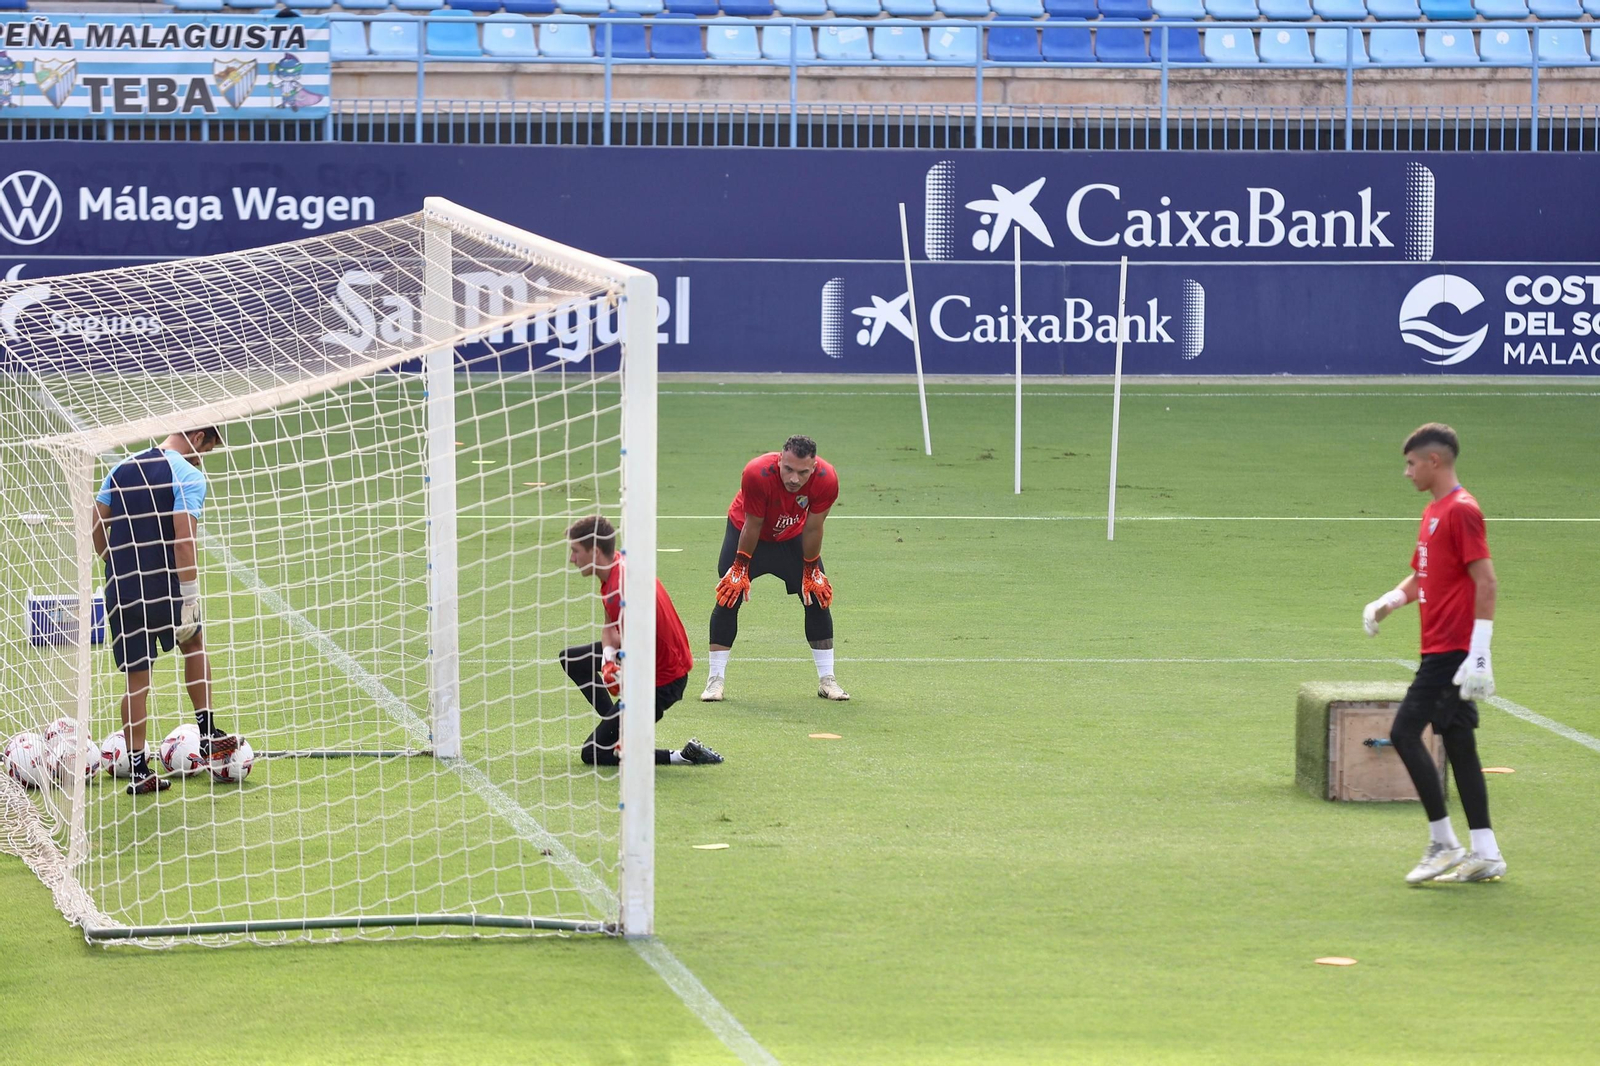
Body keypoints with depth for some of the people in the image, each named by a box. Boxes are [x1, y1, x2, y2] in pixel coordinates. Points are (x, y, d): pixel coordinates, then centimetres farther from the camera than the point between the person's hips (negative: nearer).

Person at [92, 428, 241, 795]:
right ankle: (208, 735, 29)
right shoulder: (189, 476, -10)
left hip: (121, 592, 4)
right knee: (194, 643, 25)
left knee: (136, 682, 10)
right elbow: (183, 538, -19)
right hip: (164, 590, -4)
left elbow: (96, 527, 12)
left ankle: (138, 770, 11)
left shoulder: (121, 469, 10)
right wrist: (190, 599, -17)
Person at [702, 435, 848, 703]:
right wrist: (740, 568, -15)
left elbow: (812, 529, -17)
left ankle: (827, 679, 7)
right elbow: (752, 525, -25)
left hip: (792, 538, 2)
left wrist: (810, 571, -8)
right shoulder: (756, 473, -38)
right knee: (729, 597, -10)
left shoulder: (826, 479, -31)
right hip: (746, 532, -2)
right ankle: (716, 679, -1)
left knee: (818, 597, -2)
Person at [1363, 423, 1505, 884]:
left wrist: (1479, 655, -23)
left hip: (1453, 651, -10)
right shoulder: (1433, 512, 16)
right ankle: (1485, 854, 12)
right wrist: (1387, 603, 6)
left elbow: (1486, 581, -19)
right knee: (1457, 743, 9)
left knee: (1405, 732, -12)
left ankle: (1443, 843, -8)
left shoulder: (1461, 511, -13)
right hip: (1440, 650, 10)